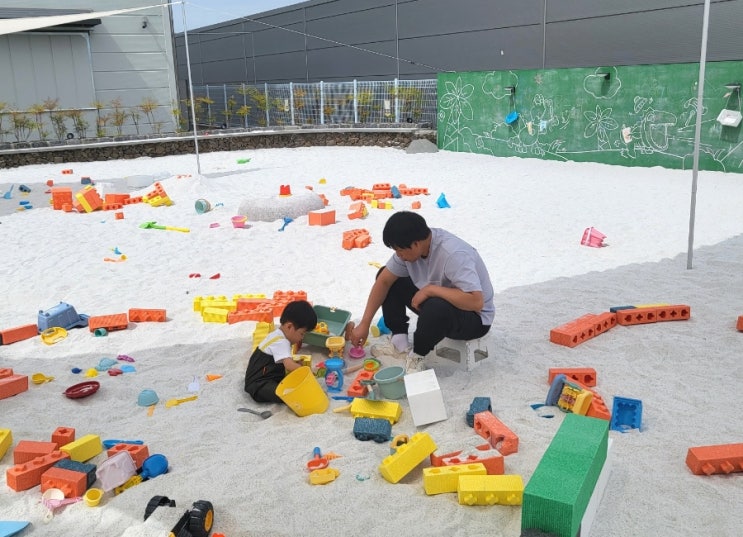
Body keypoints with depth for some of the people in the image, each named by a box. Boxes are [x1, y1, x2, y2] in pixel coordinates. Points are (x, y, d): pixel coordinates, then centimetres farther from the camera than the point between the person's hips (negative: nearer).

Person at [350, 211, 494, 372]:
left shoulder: (453, 255, -34)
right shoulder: (411, 245, -11)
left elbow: (476, 302, -43)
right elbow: (384, 281, -4)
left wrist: (430, 289, -35)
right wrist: (364, 324, -7)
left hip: (474, 318, -8)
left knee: (436, 307, -41)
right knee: (387, 276, 1)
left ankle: (416, 357, -13)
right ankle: (400, 344, 2)